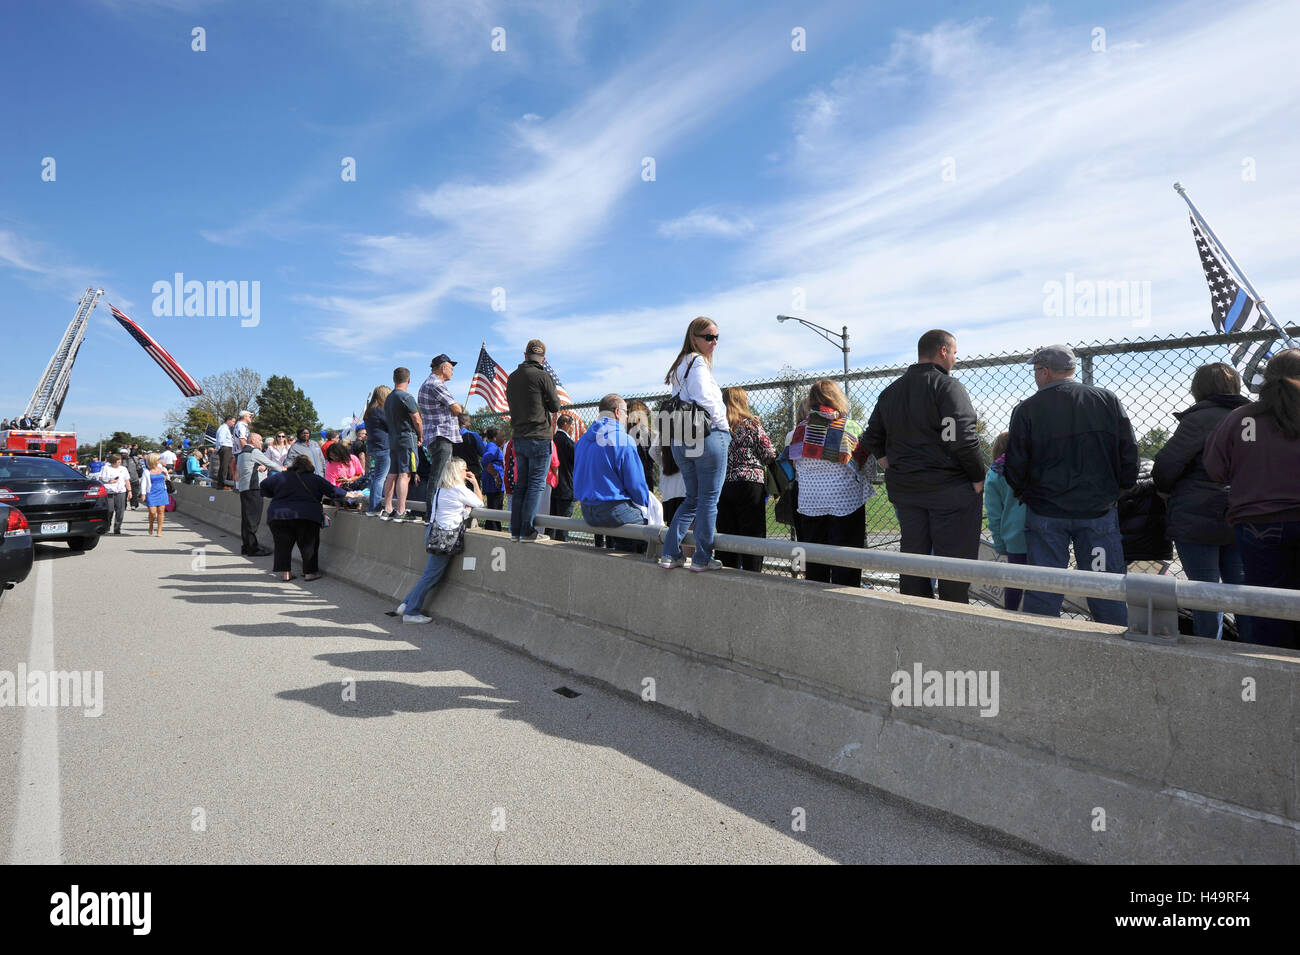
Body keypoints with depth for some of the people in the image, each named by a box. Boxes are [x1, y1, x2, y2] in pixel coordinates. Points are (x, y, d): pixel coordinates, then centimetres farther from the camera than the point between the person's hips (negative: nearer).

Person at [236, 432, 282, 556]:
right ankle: (252, 548, -8)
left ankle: (246, 546, 16)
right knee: (253, 518, -9)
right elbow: (270, 463, -2)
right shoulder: (254, 452, -7)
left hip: (243, 487, 10)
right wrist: (282, 469, 15)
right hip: (253, 488, -10)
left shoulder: (241, 453, 21)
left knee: (246, 518, 11)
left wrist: (262, 467, 9)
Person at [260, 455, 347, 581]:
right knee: (308, 545, 10)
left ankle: (284, 572, 11)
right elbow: (333, 491, 6)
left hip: (278, 515, 2)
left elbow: (265, 486, 20)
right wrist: (348, 495, 19)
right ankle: (310, 572, 12)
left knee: (283, 545, 13)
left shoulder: (281, 476, 12)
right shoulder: (315, 479, 7)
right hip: (307, 517, -2)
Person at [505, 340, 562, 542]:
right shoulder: (543, 376, -9)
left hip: (518, 438, 6)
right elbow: (555, 406, -3)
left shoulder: (512, 377, 11)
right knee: (536, 484, -2)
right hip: (539, 437, -6)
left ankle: (515, 530, 14)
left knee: (521, 484, 12)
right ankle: (527, 530, -3)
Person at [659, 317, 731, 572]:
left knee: (692, 498, 16)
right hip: (708, 438, -8)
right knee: (709, 500, 0)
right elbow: (706, 401, -16)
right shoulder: (698, 363, -8)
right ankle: (702, 558, 6)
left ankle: (670, 554, 13)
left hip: (680, 442, 8)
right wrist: (725, 427, -2)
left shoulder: (679, 366, 19)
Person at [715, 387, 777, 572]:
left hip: (721, 486, 4)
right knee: (752, 536, 2)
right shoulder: (751, 423, -3)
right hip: (749, 483, -4)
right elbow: (769, 454, -3)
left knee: (726, 536, 10)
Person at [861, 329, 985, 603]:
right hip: (950, 488, -7)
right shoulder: (947, 386, -10)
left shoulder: (891, 391, 13)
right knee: (954, 560, 1)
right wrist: (979, 478, -9)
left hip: (903, 489, 7)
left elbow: (872, 440, 16)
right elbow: (962, 439, -19)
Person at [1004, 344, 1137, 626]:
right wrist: (1116, 491, 17)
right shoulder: (1108, 401, 2)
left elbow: (1015, 468, -3)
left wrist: (1026, 494, 15)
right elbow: (1129, 454, 5)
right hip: (1099, 510, 2)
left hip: (1045, 514, -2)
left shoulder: (1027, 409, -5)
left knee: (1042, 592, 4)